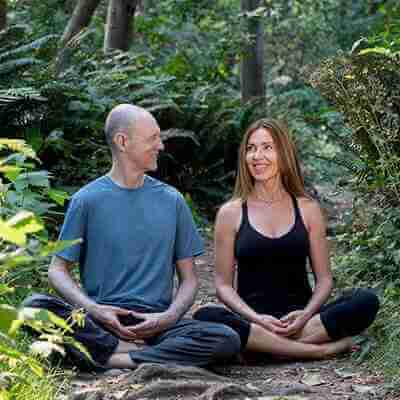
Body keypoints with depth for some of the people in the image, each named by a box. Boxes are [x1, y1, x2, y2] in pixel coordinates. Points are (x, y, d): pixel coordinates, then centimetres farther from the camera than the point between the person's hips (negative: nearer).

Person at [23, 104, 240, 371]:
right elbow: (58, 269, 6)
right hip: (99, 323, -2)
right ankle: (133, 351, -23)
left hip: (157, 321, 2)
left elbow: (188, 278, 13)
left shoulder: (172, 200, 12)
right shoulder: (87, 200, 5)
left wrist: (169, 316, -8)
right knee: (35, 306, -29)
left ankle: (109, 358, -23)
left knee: (228, 340, -26)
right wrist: (93, 309, -13)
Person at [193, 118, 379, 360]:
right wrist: (256, 319, -16)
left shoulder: (308, 209, 9)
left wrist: (306, 315, -13)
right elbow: (223, 284, 2)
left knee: (366, 301, -23)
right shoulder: (231, 213, 5)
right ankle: (318, 348, -29)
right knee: (206, 316, -34)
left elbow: (324, 278, 7)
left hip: (299, 318, 1)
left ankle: (265, 346, -27)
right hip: (251, 320, -1)